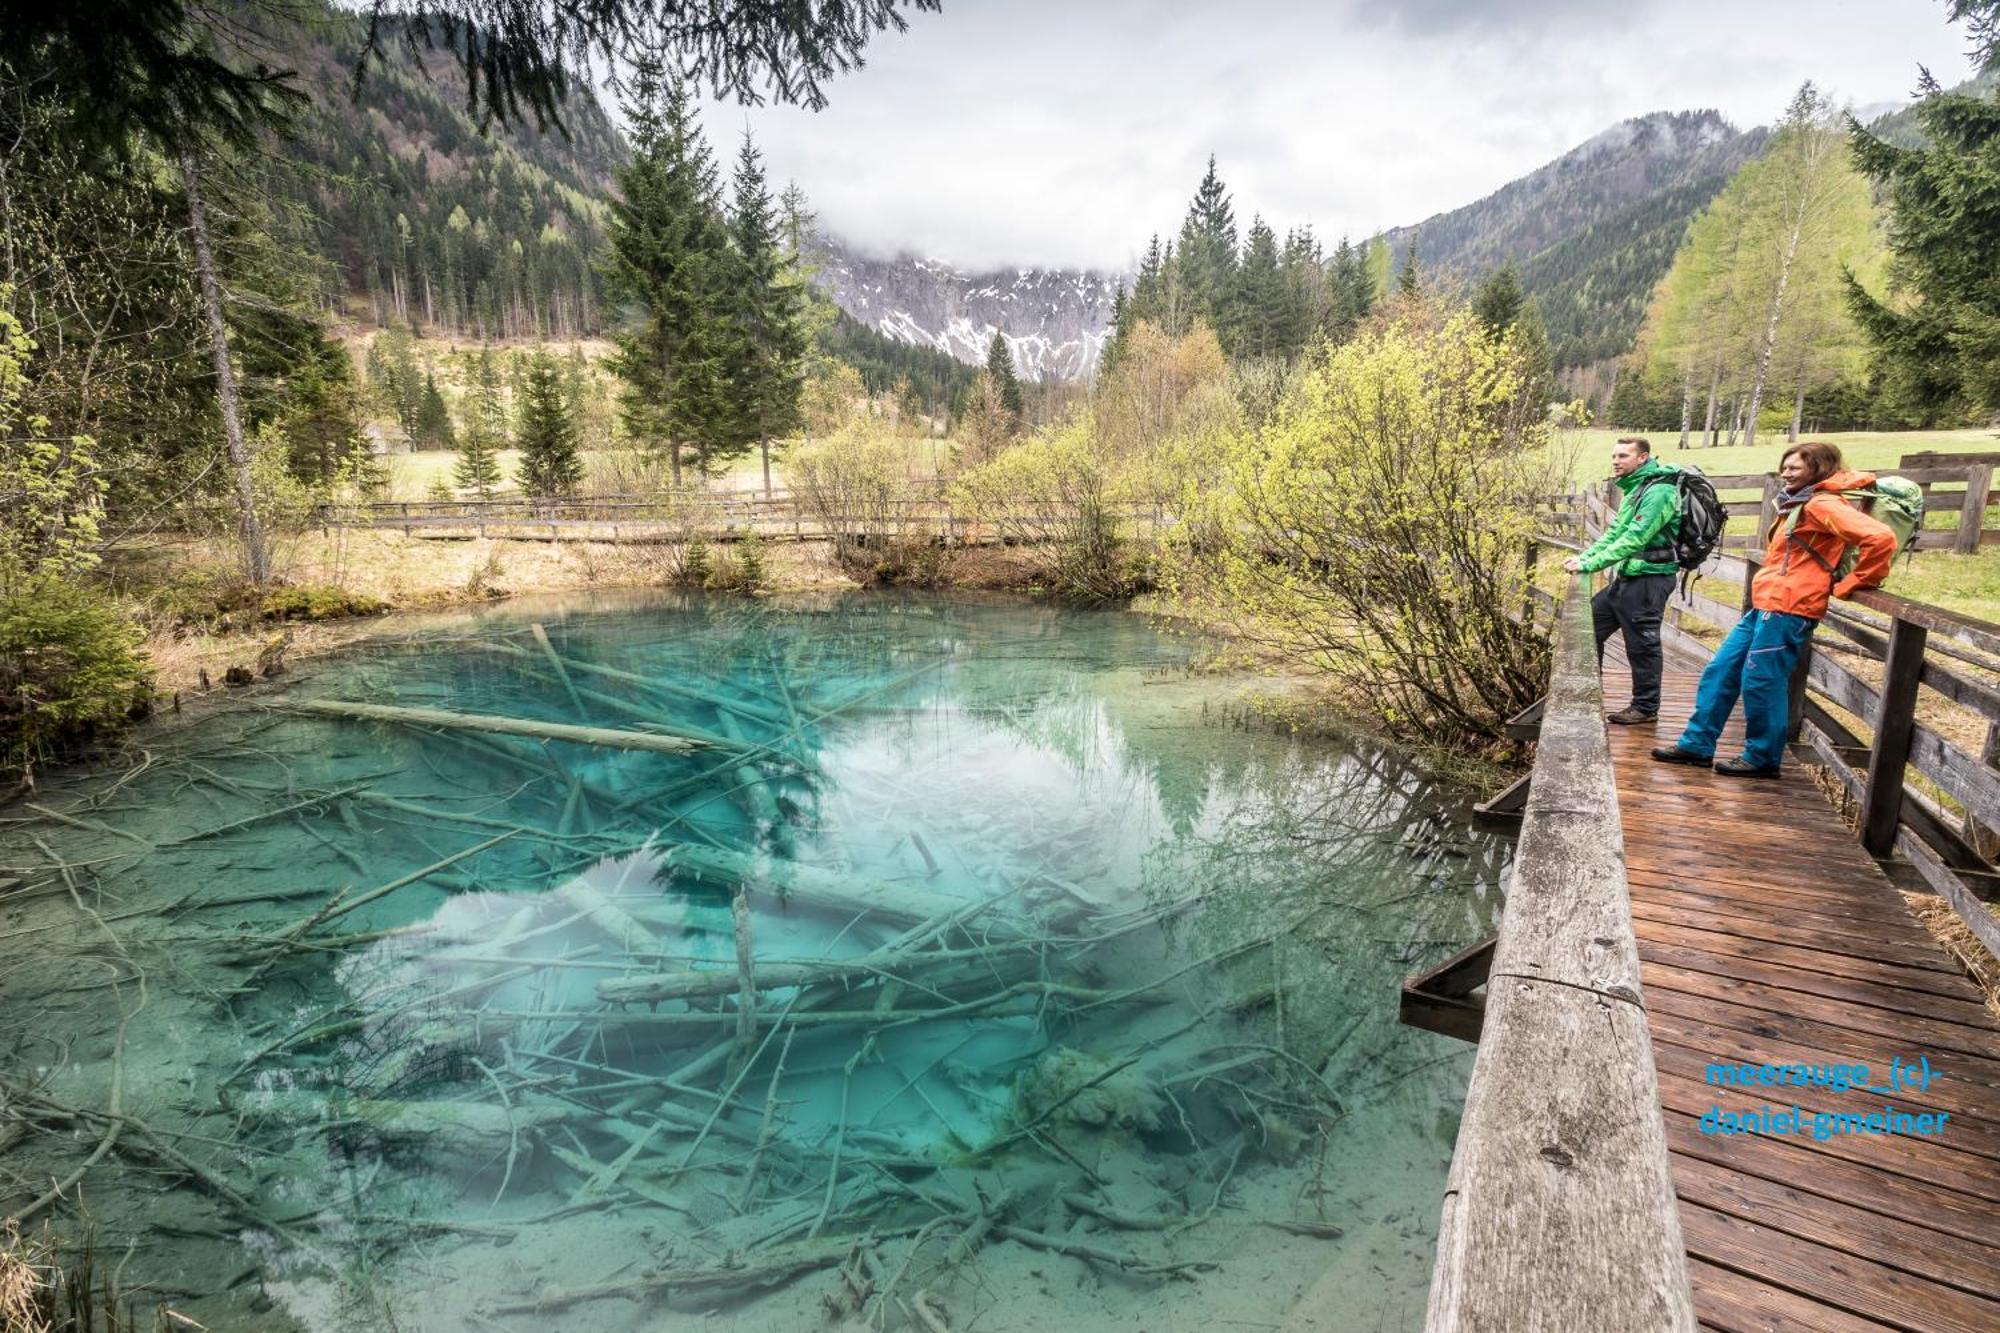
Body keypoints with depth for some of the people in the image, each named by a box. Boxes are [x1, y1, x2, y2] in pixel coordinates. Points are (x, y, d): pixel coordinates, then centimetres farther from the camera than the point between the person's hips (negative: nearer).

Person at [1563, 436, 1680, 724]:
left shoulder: (1658, 491, -17)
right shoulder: (1634, 489, 14)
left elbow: (1633, 540, -24)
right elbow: (1614, 533, 13)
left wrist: (1590, 564, -24)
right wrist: (1583, 556, 0)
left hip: (1648, 579, -10)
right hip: (1628, 578, 10)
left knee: (1642, 644, 0)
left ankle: (1646, 707, 14)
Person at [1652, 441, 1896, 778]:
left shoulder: (1823, 505, -11)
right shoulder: (1798, 505, 20)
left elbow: (1880, 538, -22)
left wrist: (1848, 585, -14)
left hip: (1788, 609, -10)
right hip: (1765, 606, 10)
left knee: (1760, 681, -5)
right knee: (1720, 671, 9)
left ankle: (1763, 758, 9)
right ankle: (1697, 743, 15)